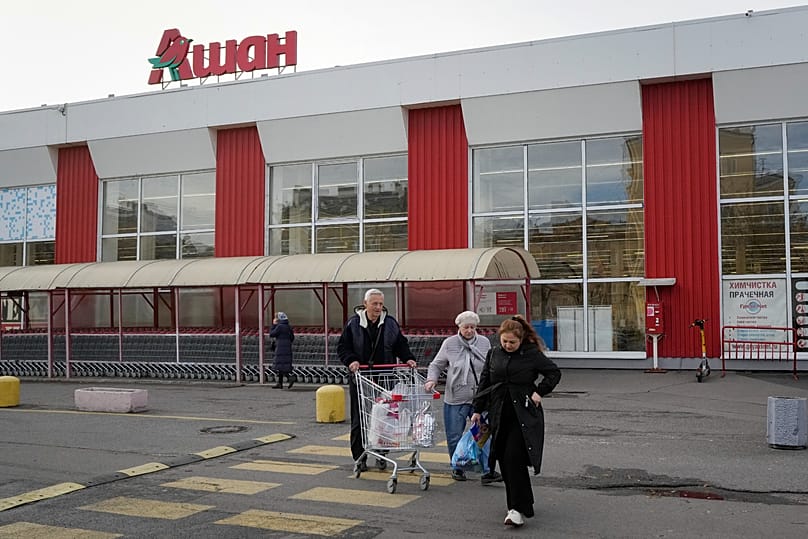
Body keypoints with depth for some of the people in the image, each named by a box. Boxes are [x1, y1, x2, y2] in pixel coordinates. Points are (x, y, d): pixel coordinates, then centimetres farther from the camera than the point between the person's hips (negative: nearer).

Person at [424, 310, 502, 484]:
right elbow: (436, 365, 6)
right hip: (455, 399, -1)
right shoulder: (449, 344, 0)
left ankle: (488, 471, -1)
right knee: (454, 437, 6)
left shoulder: (484, 343, 5)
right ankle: (457, 468, 25)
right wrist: (431, 380, -13)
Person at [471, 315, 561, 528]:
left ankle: (519, 509, -11)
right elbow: (484, 382, 13)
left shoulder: (532, 354, -3)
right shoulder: (494, 354, 8)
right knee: (504, 460, 6)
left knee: (514, 458, -14)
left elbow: (554, 373, 6)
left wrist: (539, 392, -4)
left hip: (523, 416, -5)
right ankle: (523, 501, 22)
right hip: (500, 415, 5)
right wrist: (477, 410, 11)